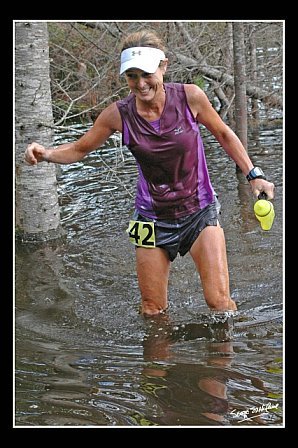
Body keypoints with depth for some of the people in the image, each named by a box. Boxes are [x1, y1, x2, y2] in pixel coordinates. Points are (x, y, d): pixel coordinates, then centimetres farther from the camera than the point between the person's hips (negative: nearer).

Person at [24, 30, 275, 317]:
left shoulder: (189, 97, -14)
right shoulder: (119, 114, -13)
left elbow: (223, 135, 3)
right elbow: (80, 149, 0)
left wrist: (253, 175, -1)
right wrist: (46, 154, -19)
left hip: (199, 211, -1)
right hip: (152, 219, 1)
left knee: (219, 302, -8)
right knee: (152, 311, 6)